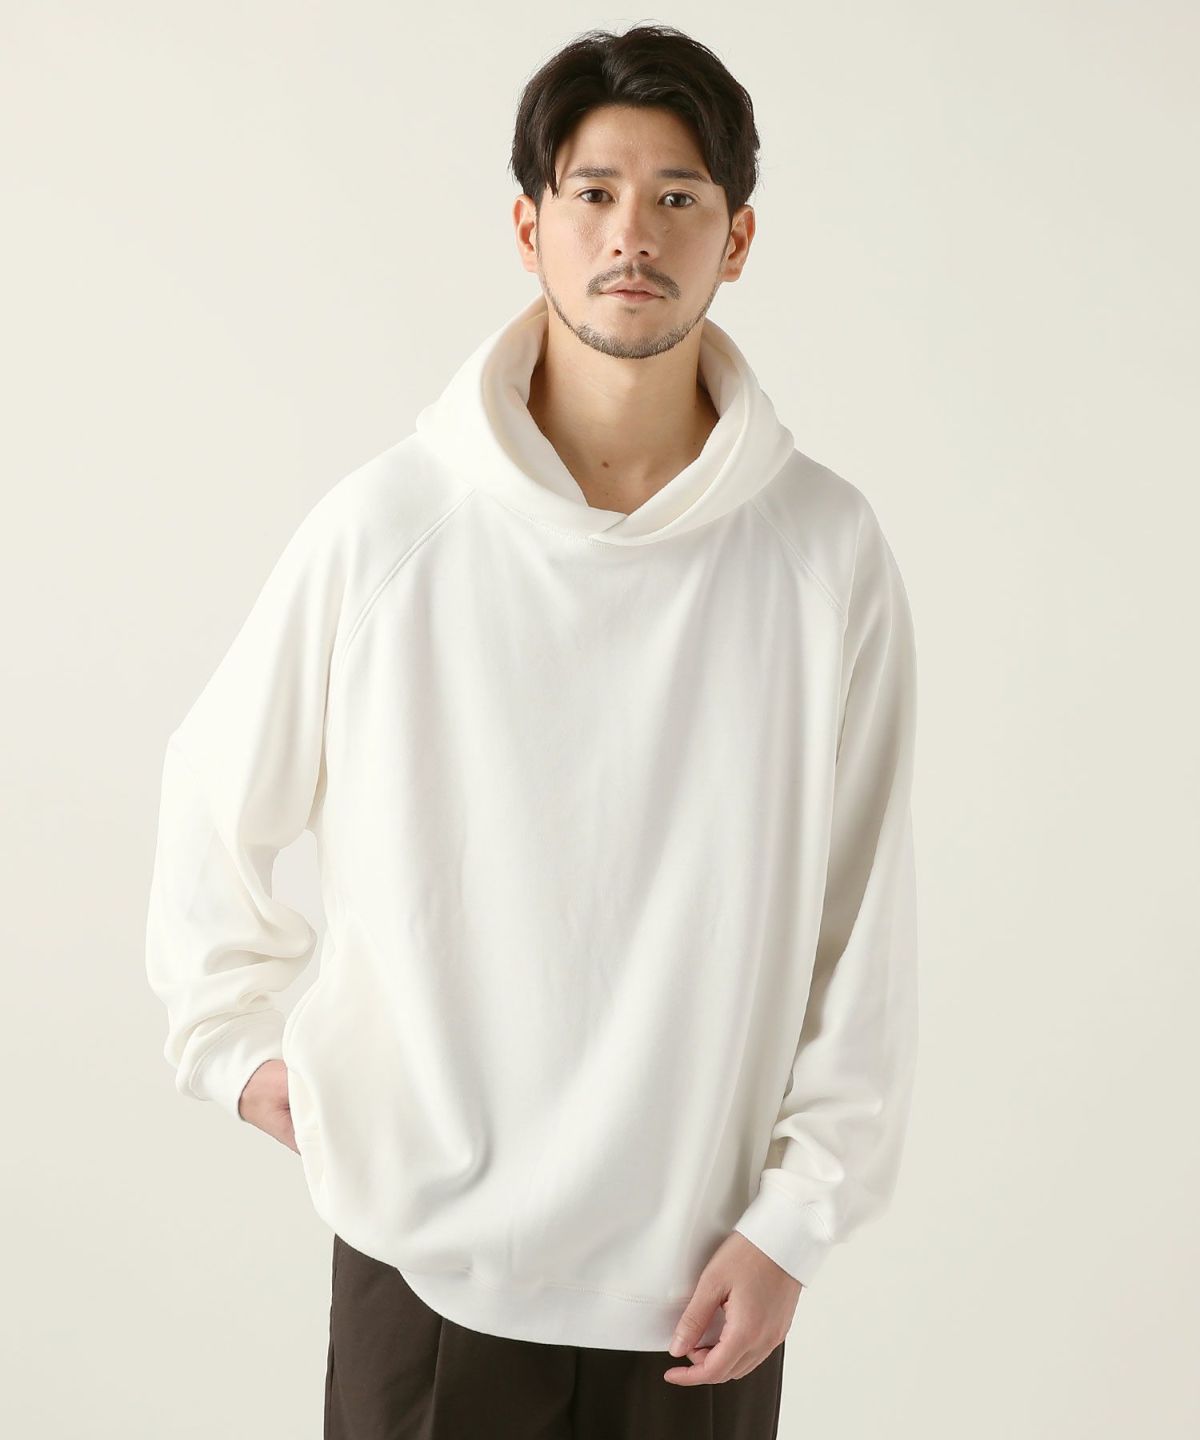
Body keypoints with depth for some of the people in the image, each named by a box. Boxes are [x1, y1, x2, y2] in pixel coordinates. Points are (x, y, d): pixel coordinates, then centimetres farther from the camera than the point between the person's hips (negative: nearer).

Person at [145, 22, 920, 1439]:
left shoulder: (827, 551, -6)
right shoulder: (384, 526, -7)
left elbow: (864, 924, -2)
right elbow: (216, 801, 8)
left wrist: (796, 1218, -4)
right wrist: (233, 1040, 7)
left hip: (698, 1265, 1)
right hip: (427, 1248, 0)